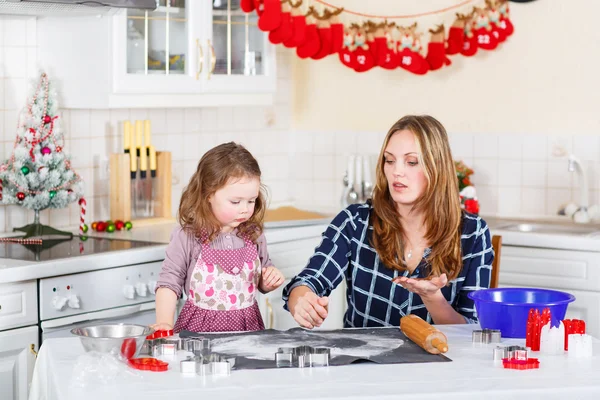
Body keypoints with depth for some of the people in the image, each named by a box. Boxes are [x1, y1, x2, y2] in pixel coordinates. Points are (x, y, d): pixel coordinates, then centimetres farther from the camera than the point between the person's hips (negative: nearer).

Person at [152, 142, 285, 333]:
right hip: (200, 330, -3)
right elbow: (169, 282, -2)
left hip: (248, 326, 3)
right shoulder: (187, 236, -6)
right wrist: (164, 323, -15)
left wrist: (271, 280, -2)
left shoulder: (253, 234, 4)